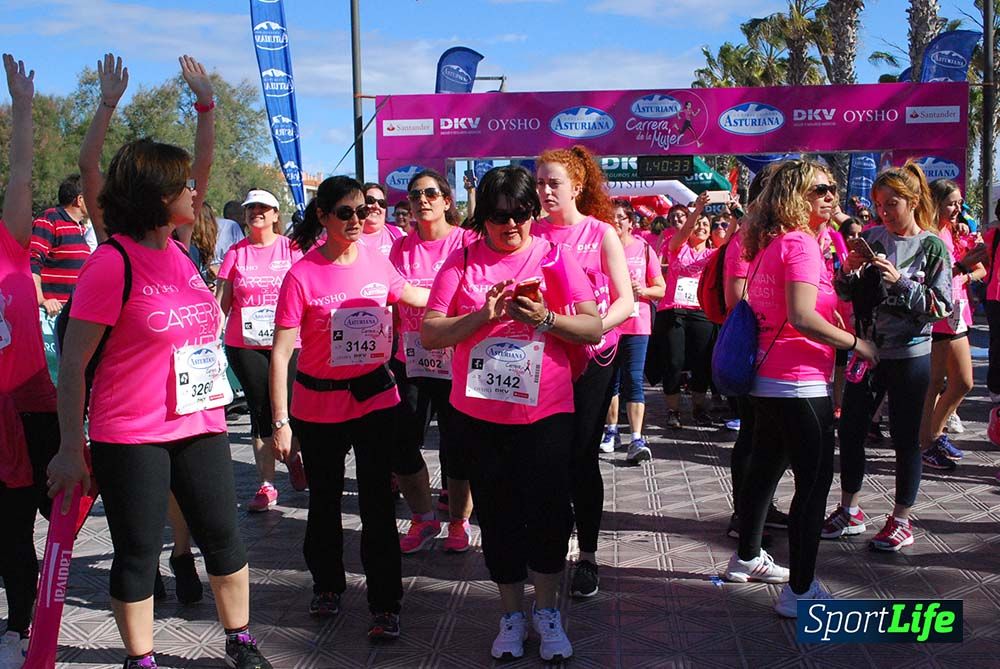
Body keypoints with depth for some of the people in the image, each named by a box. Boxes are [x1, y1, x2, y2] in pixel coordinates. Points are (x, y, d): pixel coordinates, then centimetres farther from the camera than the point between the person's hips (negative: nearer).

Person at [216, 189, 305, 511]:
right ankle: (266, 486, 10)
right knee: (261, 411, 2)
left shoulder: (290, 248, 3)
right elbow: (222, 302, 6)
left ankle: (293, 454, 31)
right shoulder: (236, 252, 5)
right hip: (244, 345, 1)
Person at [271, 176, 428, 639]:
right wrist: (281, 422, -18)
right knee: (325, 500, 16)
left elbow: (405, 293, 19)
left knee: (377, 502, 2)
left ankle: (385, 604, 13)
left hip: (375, 397, 2)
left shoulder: (376, 259, -4)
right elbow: (281, 352, -15)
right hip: (318, 404, -2)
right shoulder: (302, 276, -15)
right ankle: (327, 584, 38)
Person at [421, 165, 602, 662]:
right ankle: (512, 614, 29)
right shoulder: (463, 261, 1)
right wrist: (483, 316, -18)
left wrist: (546, 318, -21)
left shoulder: (554, 258, -1)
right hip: (480, 415, 1)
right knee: (498, 515, 11)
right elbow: (430, 334, -5)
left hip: (546, 413, -1)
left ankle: (546, 610, 25)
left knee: (548, 510, 2)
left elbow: (593, 328, -5)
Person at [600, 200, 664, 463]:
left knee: (634, 380, -8)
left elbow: (661, 289, 7)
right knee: (610, 380, 11)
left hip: (636, 325, -1)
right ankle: (611, 429, 27)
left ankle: (637, 439, -9)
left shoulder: (644, 249, 4)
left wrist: (643, 290, -12)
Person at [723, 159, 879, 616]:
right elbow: (802, 317, -27)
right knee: (815, 482, -4)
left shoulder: (767, 244, 12)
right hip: (800, 384, -10)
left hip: (767, 380, 10)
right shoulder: (800, 242, -16)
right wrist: (856, 344, -15)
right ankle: (800, 591, 1)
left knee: (765, 469, 20)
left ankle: (747, 559, 35)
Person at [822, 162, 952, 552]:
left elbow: (942, 306, -11)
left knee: (905, 438, 4)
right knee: (850, 430, 8)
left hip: (909, 355, -4)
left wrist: (900, 282, -21)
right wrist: (849, 270, -12)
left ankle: (901, 520, 18)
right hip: (866, 349, 4)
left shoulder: (932, 246, -6)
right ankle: (850, 511, 24)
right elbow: (847, 294, 9)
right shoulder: (871, 238, 4)